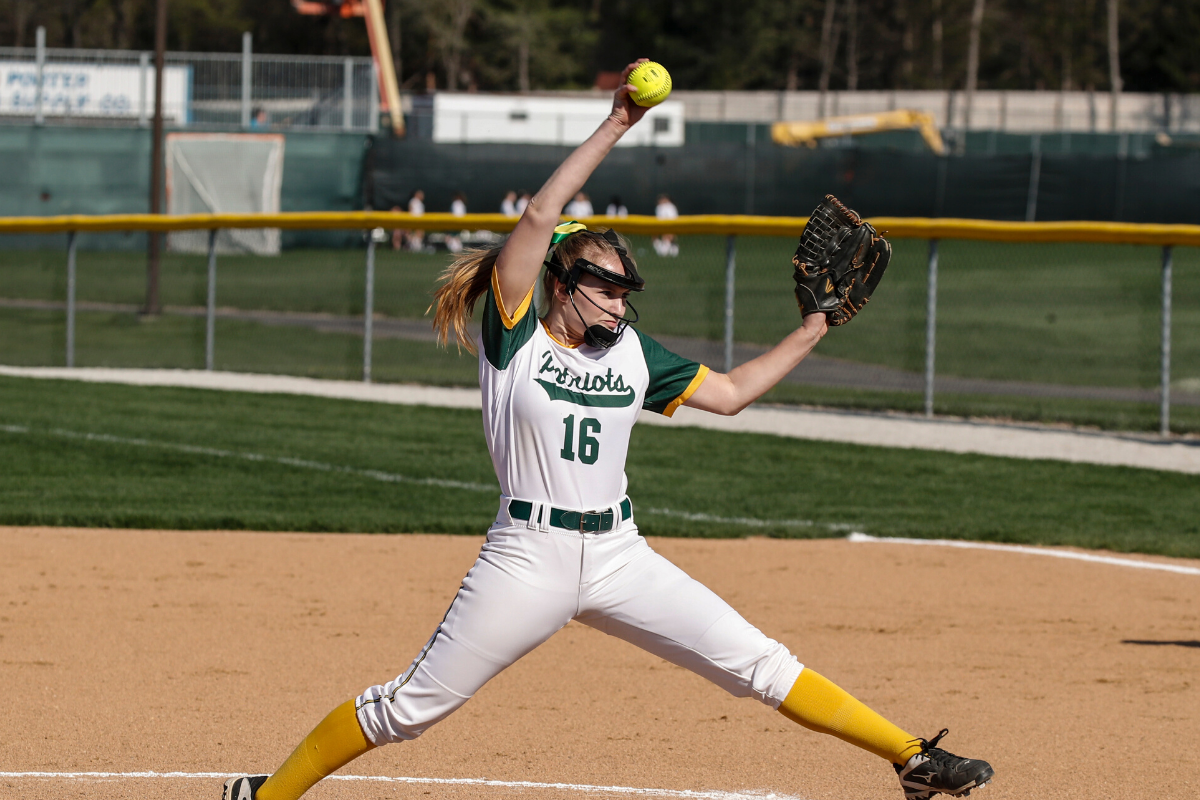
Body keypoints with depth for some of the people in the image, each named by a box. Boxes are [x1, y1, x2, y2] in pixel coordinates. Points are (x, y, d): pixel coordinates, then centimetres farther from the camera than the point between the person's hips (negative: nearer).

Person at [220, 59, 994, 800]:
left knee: (760, 665, -1)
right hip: (528, 557, -4)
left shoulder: (633, 354, 10)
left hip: (619, 556, 4)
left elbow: (730, 393, 20)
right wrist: (615, 128, -17)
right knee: (410, 707, -1)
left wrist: (812, 332, 15)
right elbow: (541, 216, -15)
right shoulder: (514, 339, -4)